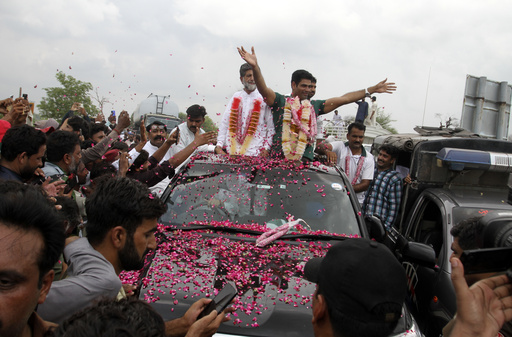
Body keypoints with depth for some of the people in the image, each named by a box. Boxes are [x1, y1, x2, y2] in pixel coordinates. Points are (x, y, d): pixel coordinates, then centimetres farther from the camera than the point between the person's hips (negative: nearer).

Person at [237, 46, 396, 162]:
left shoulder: (314, 106, 18)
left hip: (305, 159, 3)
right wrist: (255, 67, -26)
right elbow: (263, 89, -8)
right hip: (279, 158, -3)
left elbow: (343, 99, 19)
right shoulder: (280, 101, 8)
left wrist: (371, 89, 20)